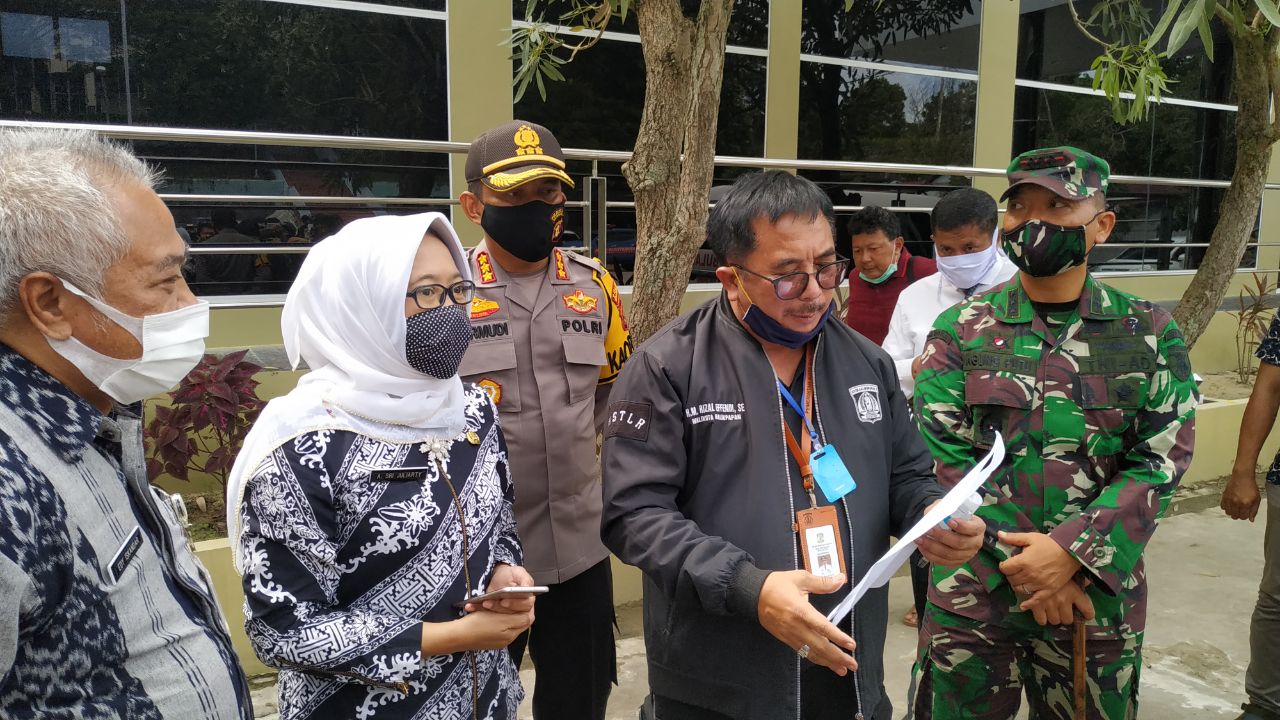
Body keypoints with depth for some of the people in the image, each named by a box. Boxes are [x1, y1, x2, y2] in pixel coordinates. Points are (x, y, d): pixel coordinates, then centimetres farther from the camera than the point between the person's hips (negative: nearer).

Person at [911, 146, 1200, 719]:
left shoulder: (1149, 334, 1)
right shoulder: (960, 329, -2)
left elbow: (1161, 460, -5)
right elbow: (943, 458, -8)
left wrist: (1071, 552, -17)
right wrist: (1027, 567, -14)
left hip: (1099, 596, 1)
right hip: (972, 595, -1)